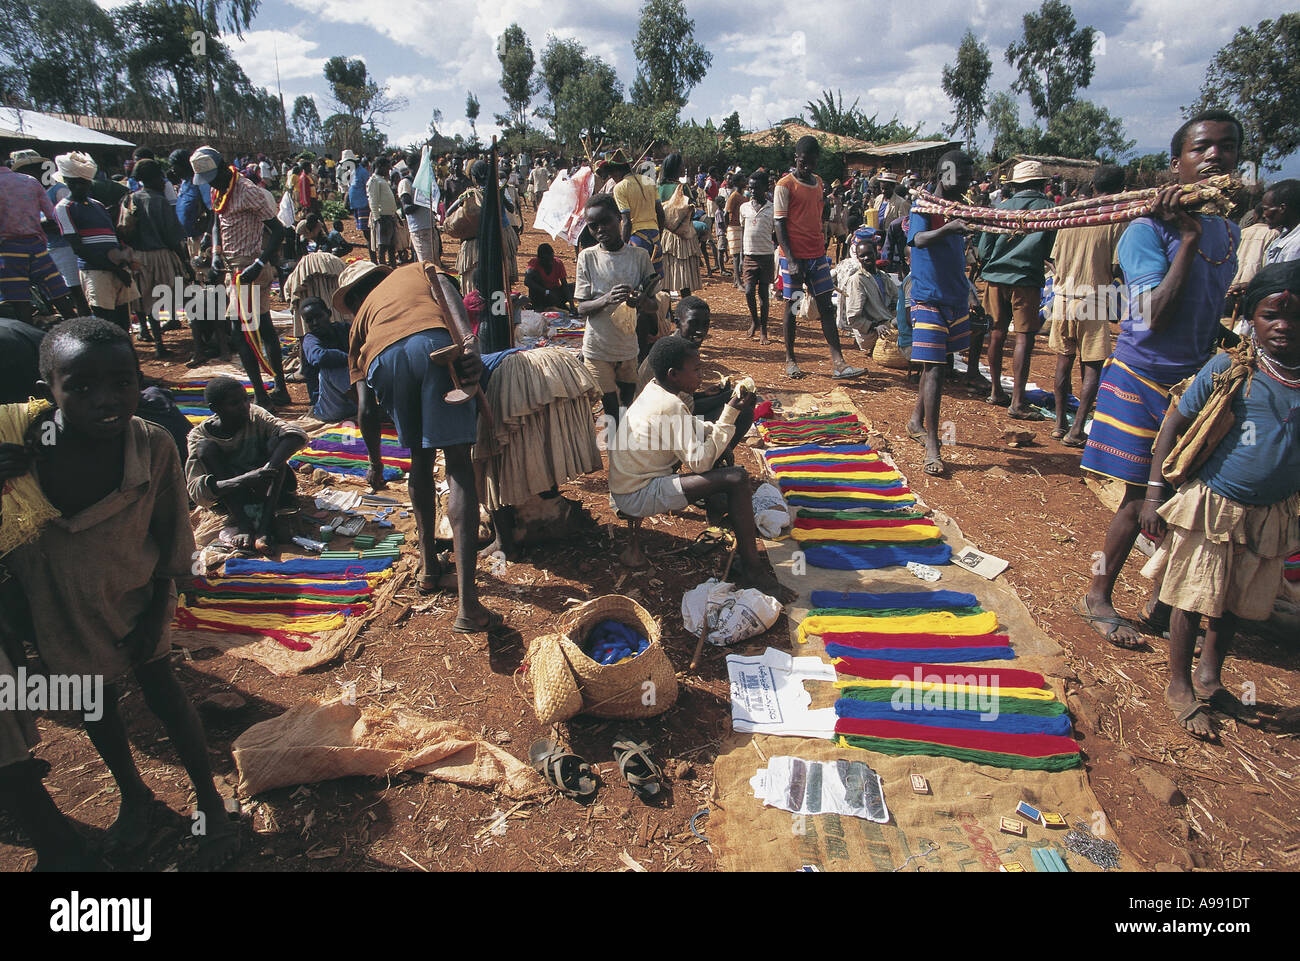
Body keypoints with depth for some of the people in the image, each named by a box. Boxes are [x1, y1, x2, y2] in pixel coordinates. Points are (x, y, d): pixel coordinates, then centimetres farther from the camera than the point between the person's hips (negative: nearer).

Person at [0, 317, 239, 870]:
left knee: (162, 691, 11)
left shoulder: (154, 446, -25)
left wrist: (156, 614, -5)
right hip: (58, 606, 2)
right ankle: (133, 795, 44)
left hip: (132, 594, -1)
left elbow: (168, 537, -12)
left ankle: (209, 803, 29)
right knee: (95, 704, 20)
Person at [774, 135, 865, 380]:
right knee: (791, 307, 2)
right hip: (794, 256, -6)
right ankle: (790, 360, 15)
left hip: (817, 255, 6)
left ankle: (838, 363, 0)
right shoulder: (785, 185, -6)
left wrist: (822, 248, 17)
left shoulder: (818, 182, 14)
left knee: (827, 307, 1)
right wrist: (791, 259, -18)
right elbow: (779, 224, -11)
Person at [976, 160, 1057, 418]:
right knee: (1024, 338, -3)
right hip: (1026, 279, -4)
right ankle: (1017, 402, -6)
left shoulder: (1001, 208, 7)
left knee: (997, 333, 13)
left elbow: (983, 250, 4)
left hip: (996, 278, 4)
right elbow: (1053, 251, 0)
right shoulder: (1048, 208, -1)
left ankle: (996, 391, 22)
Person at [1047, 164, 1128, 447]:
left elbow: (1054, 261, 8)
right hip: (1094, 300, -4)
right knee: (1093, 368, 3)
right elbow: (1117, 268, -11)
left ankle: (1059, 424, 18)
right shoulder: (1117, 221, -9)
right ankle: (1076, 430, -1)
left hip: (1063, 296, 4)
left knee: (1064, 361, 14)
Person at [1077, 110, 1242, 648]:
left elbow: (1217, 315, 21)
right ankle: (1097, 599, 14)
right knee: (1142, 499, -3)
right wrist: (1188, 239, -21)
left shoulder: (1231, 232, 11)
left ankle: (1164, 608, 21)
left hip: (1197, 381, 6)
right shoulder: (1148, 230, -10)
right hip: (1143, 376, -6)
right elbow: (1155, 319, -22)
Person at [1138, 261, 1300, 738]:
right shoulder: (1229, 368, -12)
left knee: (1238, 601, 17)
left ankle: (1209, 677, 38)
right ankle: (1180, 685, 24)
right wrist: (1155, 493, -10)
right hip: (1211, 504, -4)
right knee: (1194, 597, 5)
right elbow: (1176, 423, -7)